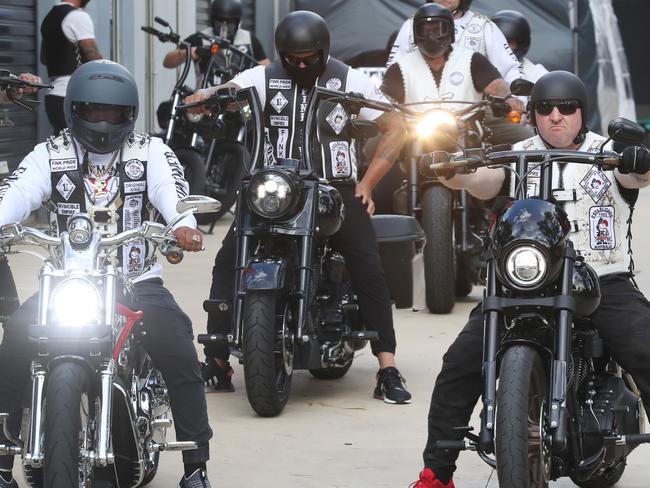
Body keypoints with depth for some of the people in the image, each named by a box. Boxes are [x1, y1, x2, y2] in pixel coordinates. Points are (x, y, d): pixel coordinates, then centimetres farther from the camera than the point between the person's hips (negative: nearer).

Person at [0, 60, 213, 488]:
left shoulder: (151, 152, 4)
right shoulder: (51, 154, 6)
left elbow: (171, 187, -16)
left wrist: (183, 224, -40)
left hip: (137, 280, -1)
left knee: (178, 347, -23)